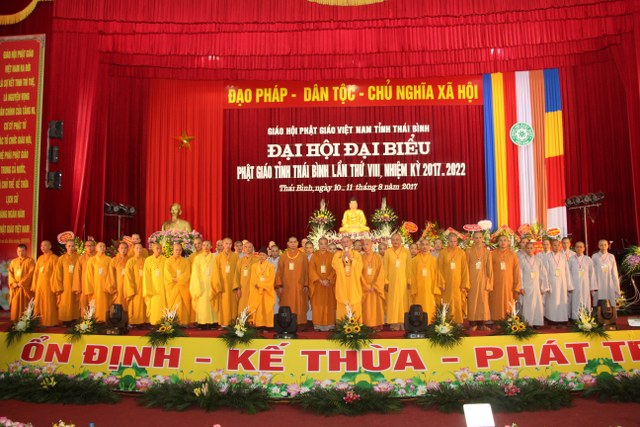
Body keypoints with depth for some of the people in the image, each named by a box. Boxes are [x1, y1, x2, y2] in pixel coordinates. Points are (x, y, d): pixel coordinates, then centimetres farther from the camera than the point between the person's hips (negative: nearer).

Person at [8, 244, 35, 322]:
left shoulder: (30, 260, 0)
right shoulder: (13, 261, 16)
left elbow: (31, 273, -9)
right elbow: (10, 273, 8)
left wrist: (21, 283, -14)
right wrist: (14, 283, -8)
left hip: (26, 287, -4)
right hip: (15, 288, 5)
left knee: (25, 305, -5)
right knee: (15, 305, 3)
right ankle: (15, 321, 7)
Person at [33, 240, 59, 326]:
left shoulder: (54, 258, -4)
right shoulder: (40, 258, 16)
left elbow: (56, 273, -9)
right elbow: (36, 273, 15)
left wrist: (53, 285, -15)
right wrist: (35, 285, 9)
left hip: (48, 285, -6)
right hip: (39, 285, 6)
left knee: (49, 305, -5)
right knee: (39, 305, 7)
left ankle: (50, 322, -1)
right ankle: (39, 322, 13)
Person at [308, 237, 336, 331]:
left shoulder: (331, 256, 5)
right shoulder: (314, 256, 5)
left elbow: (334, 269, -1)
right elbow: (312, 270, -2)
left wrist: (328, 280, -15)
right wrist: (320, 280, -13)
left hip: (329, 284, 0)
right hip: (317, 284, 0)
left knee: (328, 304, 1)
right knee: (317, 304, -1)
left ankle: (329, 324, 6)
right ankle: (318, 325, 3)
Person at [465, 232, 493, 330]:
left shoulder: (487, 252, 6)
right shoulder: (469, 251, 1)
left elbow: (489, 268, 6)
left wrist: (489, 283, 1)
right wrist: (466, 283, -5)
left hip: (483, 280, 1)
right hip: (472, 280, -1)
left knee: (483, 301, 2)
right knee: (472, 302, -1)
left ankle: (482, 324, 10)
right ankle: (473, 324, 6)